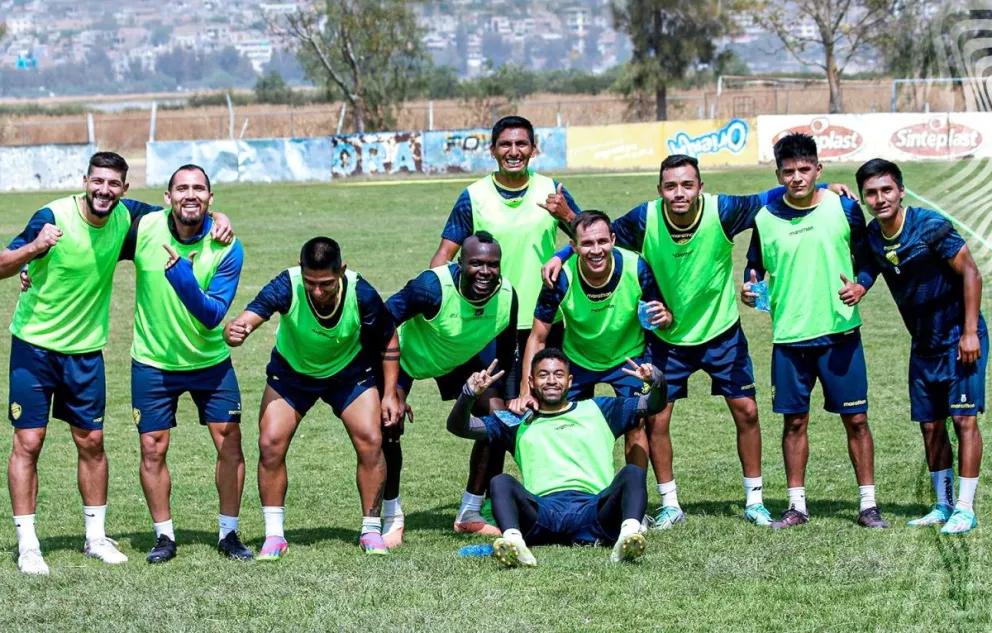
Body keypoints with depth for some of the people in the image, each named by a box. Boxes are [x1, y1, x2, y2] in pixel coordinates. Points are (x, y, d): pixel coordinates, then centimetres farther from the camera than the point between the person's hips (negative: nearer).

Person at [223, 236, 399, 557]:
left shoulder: (361, 293, -30)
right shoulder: (286, 287, -34)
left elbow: (388, 339, -12)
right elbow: (248, 317, -47)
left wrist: (390, 394, -12)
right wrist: (234, 331, -70)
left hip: (349, 371, 0)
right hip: (291, 371, 0)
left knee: (370, 441, -12)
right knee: (271, 444, -11)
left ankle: (372, 530, 5)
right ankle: (274, 534, 4)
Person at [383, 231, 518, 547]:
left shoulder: (507, 296, -24)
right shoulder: (432, 286, -39)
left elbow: (507, 357, -4)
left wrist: (511, 398, -6)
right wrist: (394, 390, -31)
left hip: (461, 358, 4)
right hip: (407, 354, -4)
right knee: (388, 426, -20)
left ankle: (470, 515, 9)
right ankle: (392, 519, 0)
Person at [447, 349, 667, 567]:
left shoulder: (596, 410, 28)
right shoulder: (519, 425, 26)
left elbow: (653, 405, 24)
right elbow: (458, 426, 21)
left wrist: (655, 381, -1)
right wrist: (469, 394, -1)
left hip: (594, 510, 0)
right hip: (541, 514, 0)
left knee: (633, 472, -24)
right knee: (501, 482, -25)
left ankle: (628, 534, -53)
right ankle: (513, 541, -54)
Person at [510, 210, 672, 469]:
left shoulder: (637, 268, -29)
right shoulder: (561, 278, -29)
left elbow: (659, 311, -12)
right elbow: (538, 338, -20)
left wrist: (664, 317, -38)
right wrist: (526, 392, -28)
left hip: (627, 357, 0)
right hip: (578, 359, 1)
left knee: (635, 426, -10)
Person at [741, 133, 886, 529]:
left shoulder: (844, 209, -2)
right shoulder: (766, 218, 1)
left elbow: (867, 257, 7)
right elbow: (754, 267, 12)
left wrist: (860, 286, -12)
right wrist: (749, 288, -9)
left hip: (841, 332, -1)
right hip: (789, 336, 1)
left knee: (856, 418, 1)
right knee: (794, 420, 6)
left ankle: (868, 504, 10)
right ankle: (797, 505, 16)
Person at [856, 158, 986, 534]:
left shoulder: (930, 227, -19)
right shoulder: (871, 237, -2)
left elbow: (969, 273, -15)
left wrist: (970, 332, -17)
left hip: (960, 338, -6)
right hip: (924, 345, 6)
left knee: (964, 418, -10)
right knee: (931, 426, 9)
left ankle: (965, 509, -7)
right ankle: (944, 506, 19)